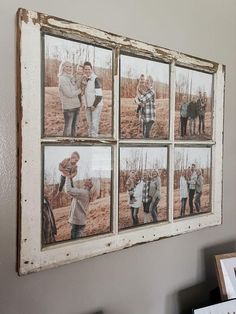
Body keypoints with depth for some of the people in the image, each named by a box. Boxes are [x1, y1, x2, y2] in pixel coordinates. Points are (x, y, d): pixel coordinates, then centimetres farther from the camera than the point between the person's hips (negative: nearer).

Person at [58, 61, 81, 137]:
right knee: (68, 128, -2)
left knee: (74, 126, 14)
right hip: (68, 107, -8)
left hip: (76, 105, 8)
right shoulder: (62, 79, -11)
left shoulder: (71, 78, 12)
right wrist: (79, 91, -4)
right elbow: (69, 94, -18)